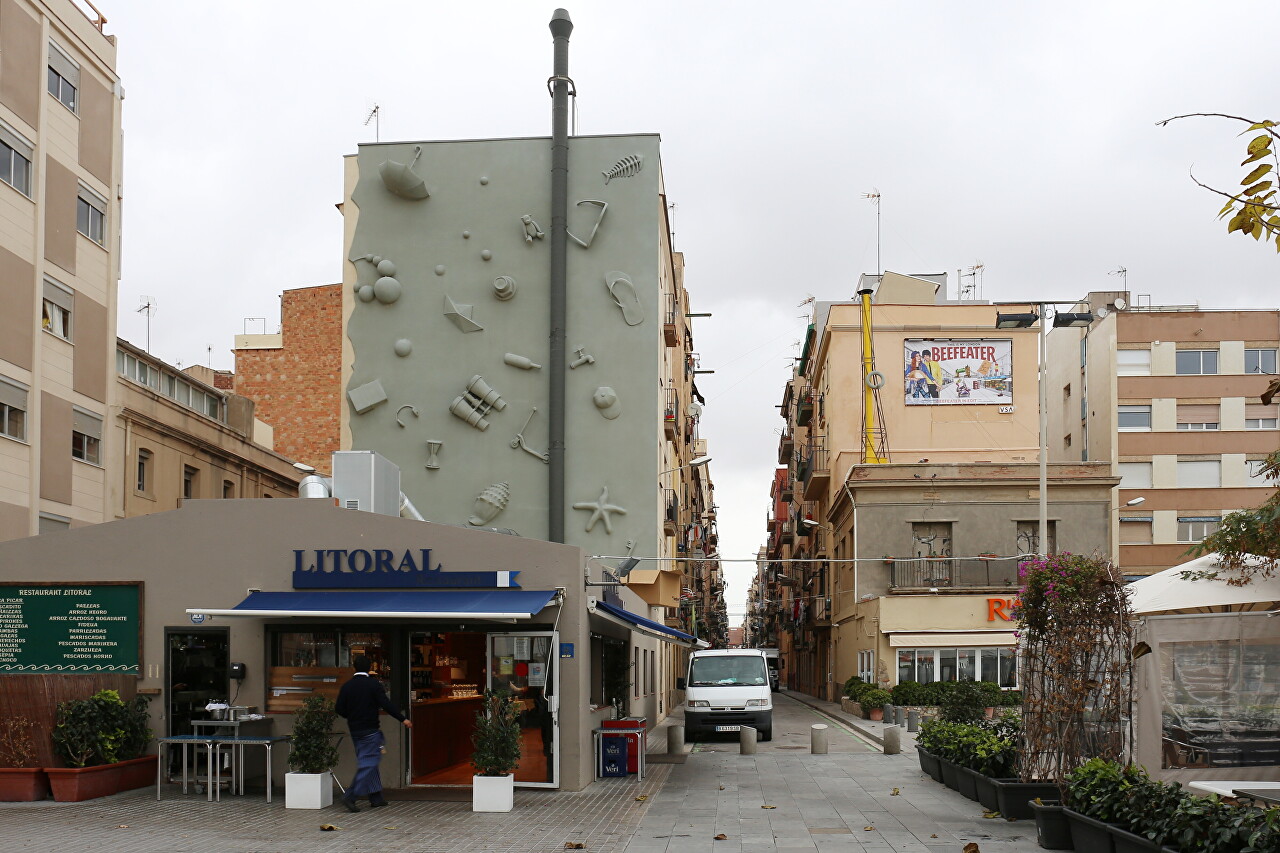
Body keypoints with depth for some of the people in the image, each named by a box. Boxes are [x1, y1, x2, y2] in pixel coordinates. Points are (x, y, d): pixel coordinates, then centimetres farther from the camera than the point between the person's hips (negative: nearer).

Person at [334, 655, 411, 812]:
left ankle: (376, 797, 19)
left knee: (368, 762, 14)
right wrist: (403, 719, -11)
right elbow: (386, 704, -15)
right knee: (368, 764, -5)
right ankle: (350, 796, -15)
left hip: (355, 731, 6)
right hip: (370, 731, -6)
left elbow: (340, 710, 3)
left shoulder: (346, 686, 3)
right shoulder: (373, 684, -10)